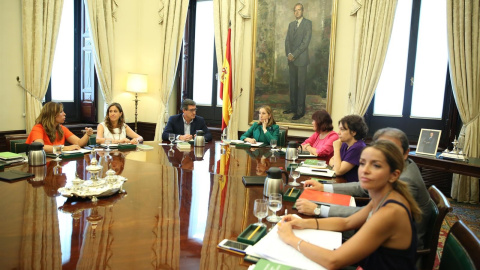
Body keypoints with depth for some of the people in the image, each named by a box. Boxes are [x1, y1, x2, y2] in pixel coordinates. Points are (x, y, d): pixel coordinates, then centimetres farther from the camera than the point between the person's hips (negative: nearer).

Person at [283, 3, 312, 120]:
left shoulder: (307, 23, -1)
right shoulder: (291, 24, 18)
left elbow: (306, 41, -10)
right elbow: (287, 40, 12)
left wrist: (294, 55, -14)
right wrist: (288, 53, -5)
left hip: (301, 59, -6)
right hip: (291, 59, 6)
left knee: (301, 84, -4)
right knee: (292, 84, 9)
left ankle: (300, 110, -2)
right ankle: (293, 106, 17)